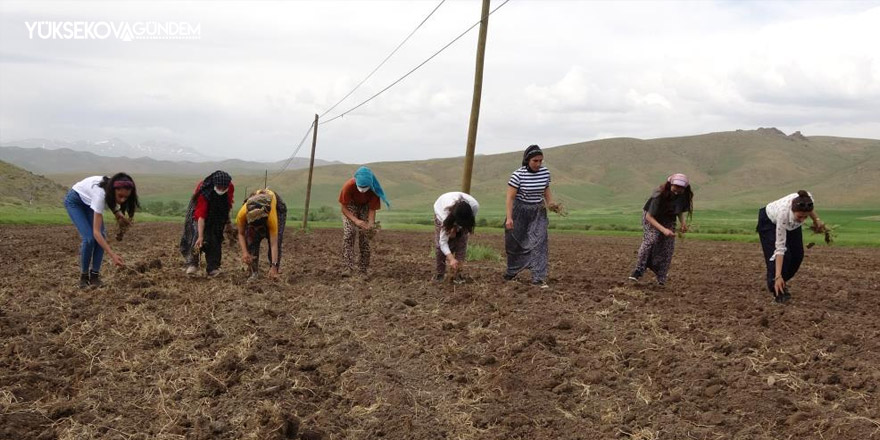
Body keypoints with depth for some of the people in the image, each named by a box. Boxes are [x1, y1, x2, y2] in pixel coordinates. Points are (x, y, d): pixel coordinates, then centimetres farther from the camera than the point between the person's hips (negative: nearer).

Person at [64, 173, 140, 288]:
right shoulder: (100, 194, -44)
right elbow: (96, 232, -43)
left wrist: (118, 214, -16)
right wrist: (113, 255, -50)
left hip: (89, 201, 6)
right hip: (74, 201, -6)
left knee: (102, 237, -11)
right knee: (89, 238, -19)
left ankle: (95, 275, 0)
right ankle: (84, 276, -1)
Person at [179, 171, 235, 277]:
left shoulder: (230, 188, -21)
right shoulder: (204, 192, -38)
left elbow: (227, 206, 2)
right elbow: (201, 216, -41)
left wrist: (227, 221, 10)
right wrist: (200, 236, -46)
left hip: (217, 217, 4)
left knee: (215, 239, -4)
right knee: (196, 235, -24)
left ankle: (213, 268, -1)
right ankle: (192, 264, -21)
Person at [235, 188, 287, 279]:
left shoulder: (271, 216, -45)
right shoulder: (242, 214, -39)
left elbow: (274, 243, -42)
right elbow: (241, 234, -21)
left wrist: (274, 266, -48)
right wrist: (244, 252, -34)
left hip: (277, 206, -2)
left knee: (277, 240, -14)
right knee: (251, 239, -13)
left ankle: (275, 271, -1)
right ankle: (254, 272, -4)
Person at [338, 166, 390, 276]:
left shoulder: (374, 190, -32)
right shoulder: (348, 186, -36)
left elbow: (372, 209, -21)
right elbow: (344, 208, -26)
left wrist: (370, 224, -38)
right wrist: (355, 220, -39)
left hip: (366, 207, 1)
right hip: (350, 206, -1)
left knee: (365, 235, -9)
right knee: (348, 234, -18)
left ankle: (363, 269, -2)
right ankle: (348, 268, -22)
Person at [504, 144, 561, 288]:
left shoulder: (545, 172, -3)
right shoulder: (518, 174, -17)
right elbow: (510, 197, -15)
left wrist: (551, 204, -1)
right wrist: (509, 217, -19)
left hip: (538, 212, 3)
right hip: (520, 212, -3)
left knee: (539, 243, -10)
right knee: (515, 243, 10)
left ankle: (539, 278, -11)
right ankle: (511, 272, 33)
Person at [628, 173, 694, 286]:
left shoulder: (683, 196, -18)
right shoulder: (659, 195, -34)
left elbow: (680, 211, 5)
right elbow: (649, 216, -33)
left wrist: (683, 222, -16)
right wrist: (663, 230, -44)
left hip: (668, 219, 5)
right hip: (651, 217, -5)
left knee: (668, 244, -8)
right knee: (651, 238, -28)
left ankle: (661, 277, 3)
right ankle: (638, 271, -26)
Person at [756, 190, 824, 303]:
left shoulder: (807, 200, -37)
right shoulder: (783, 213, -45)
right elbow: (780, 248, -40)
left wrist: (816, 220, 0)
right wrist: (778, 276, -42)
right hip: (769, 221, -5)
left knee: (797, 255, 0)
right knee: (780, 254, -20)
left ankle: (782, 283, 23)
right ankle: (777, 290, -7)